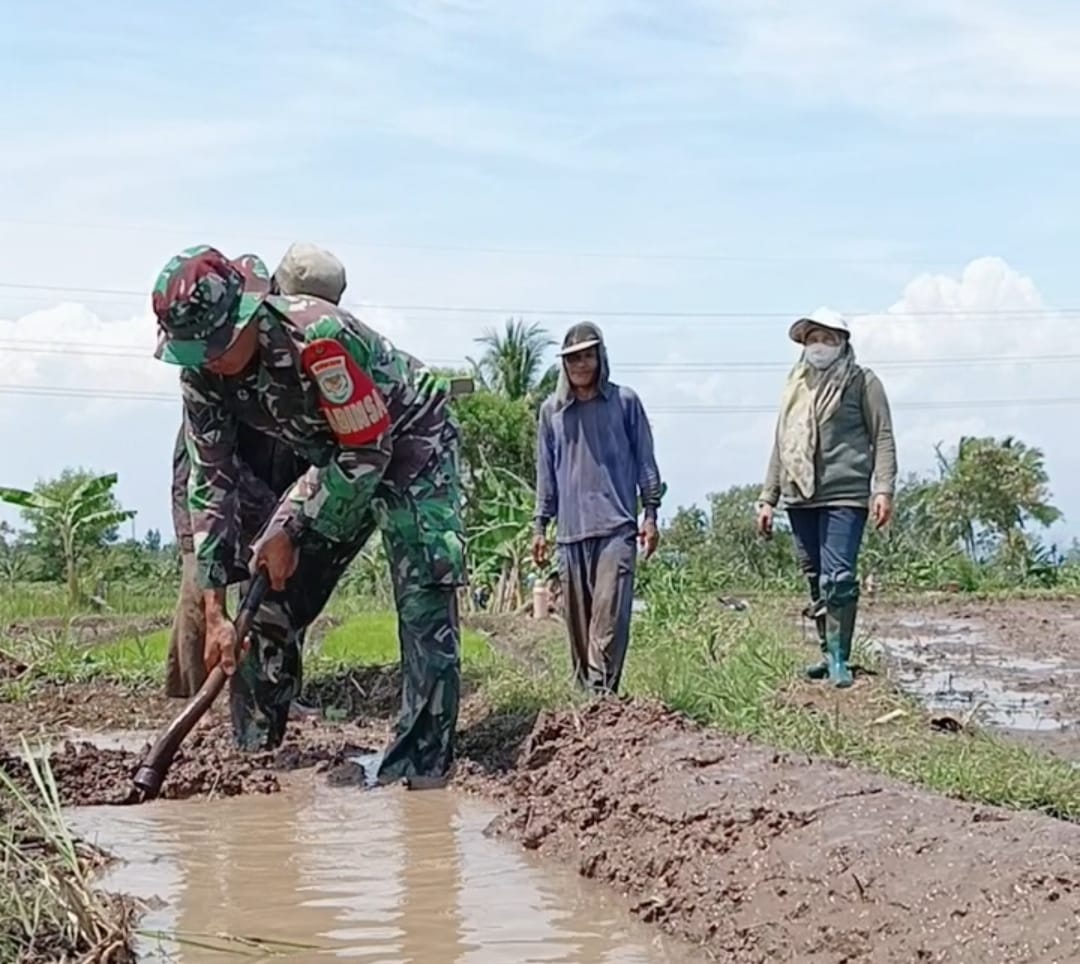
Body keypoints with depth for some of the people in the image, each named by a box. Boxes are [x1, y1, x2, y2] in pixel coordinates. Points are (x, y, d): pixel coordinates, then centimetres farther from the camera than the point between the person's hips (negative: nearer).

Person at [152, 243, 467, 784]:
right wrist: (215, 612, -17)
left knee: (425, 609, -19)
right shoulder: (202, 374, -16)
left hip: (409, 442, -6)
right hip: (336, 462, 6)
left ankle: (418, 770, -16)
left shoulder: (318, 337, -37)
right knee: (270, 605, 0)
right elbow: (211, 483, -12)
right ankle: (251, 755, 12)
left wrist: (287, 530, -22)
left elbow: (367, 453, -28)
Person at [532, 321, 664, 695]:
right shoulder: (552, 410, 11)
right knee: (577, 617, 4)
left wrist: (650, 514, 3)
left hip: (617, 526, -3)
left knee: (611, 611, -14)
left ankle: (601, 689, -17)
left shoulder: (625, 402, 5)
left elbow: (645, 460, 8)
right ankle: (584, 688, 11)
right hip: (571, 530, 3)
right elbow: (546, 471, 15)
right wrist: (541, 526, 12)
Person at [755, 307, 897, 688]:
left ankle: (839, 657, -10)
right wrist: (768, 498, 18)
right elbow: (780, 445, 21)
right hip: (800, 498, 6)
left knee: (839, 578, -13)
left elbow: (883, 439, -2)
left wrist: (883, 489, -13)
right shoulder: (795, 386, 18)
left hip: (844, 497, -6)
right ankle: (828, 652, 19)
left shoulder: (862, 382, 2)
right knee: (815, 580, 10)